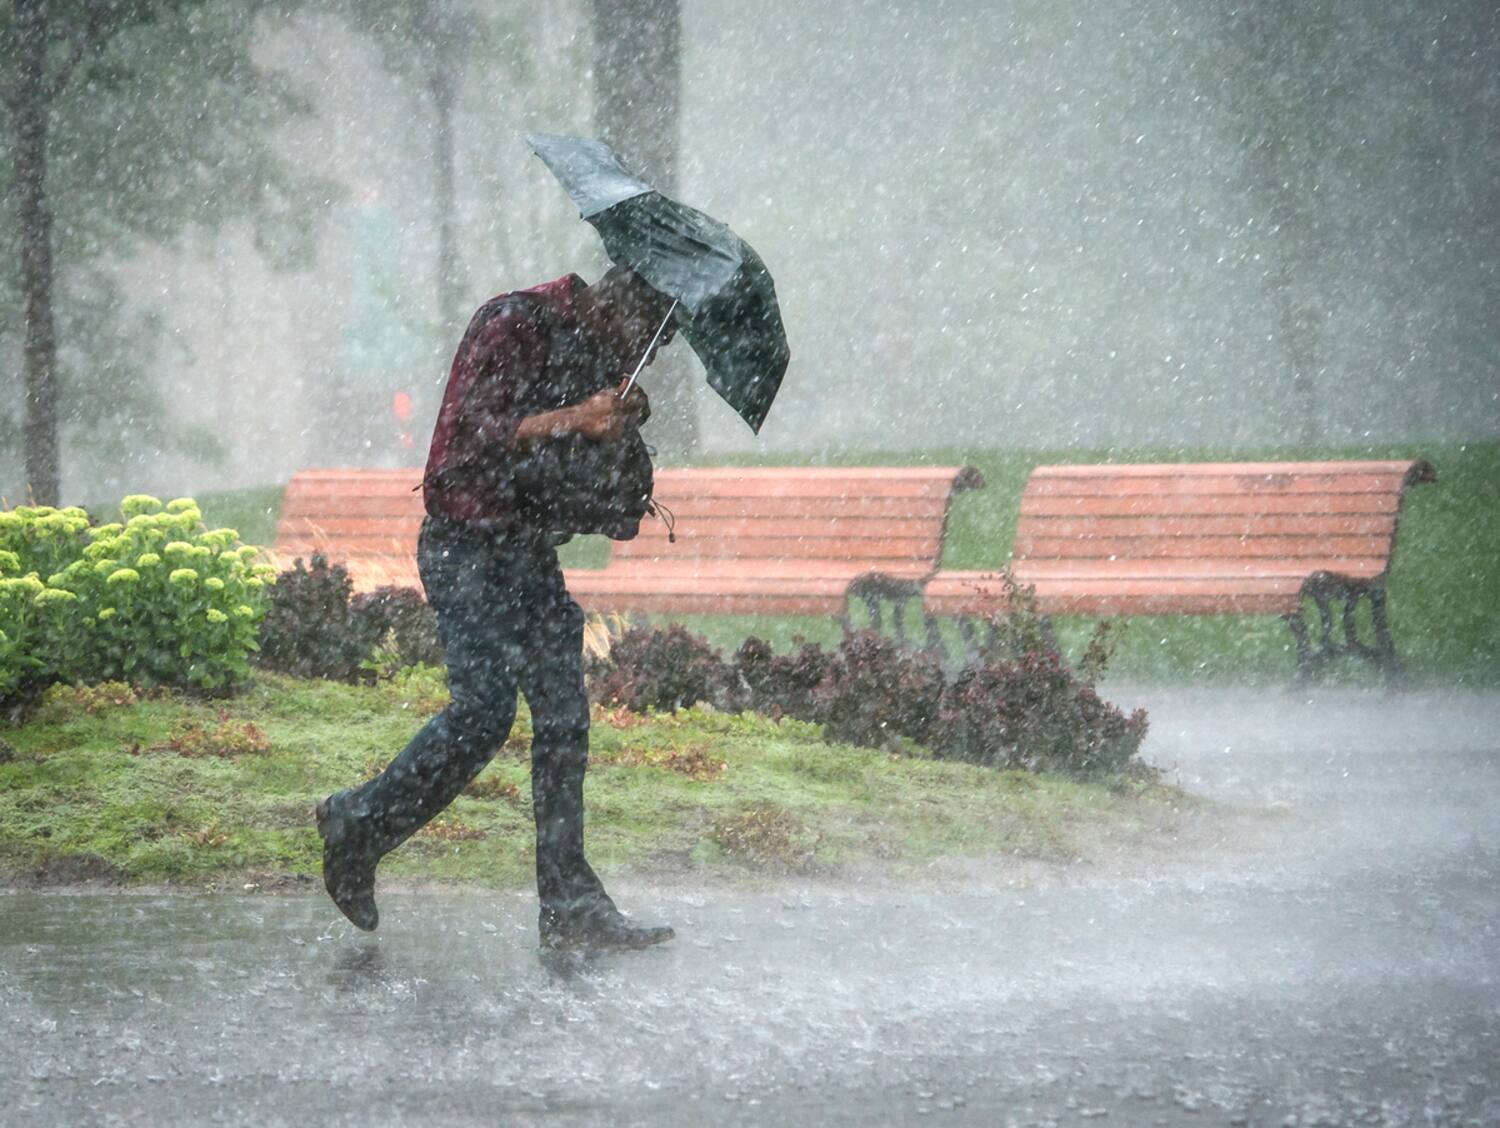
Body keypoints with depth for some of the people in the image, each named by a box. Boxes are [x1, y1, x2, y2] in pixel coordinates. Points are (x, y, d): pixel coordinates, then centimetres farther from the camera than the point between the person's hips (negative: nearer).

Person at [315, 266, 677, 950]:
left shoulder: (602, 354, 16)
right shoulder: (513, 325, -10)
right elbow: (472, 433, -21)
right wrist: (573, 421, -28)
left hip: (532, 552, 8)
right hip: (468, 545, -8)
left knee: (563, 715, 0)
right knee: (485, 707, -17)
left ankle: (569, 904, 0)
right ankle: (358, 824, 2)